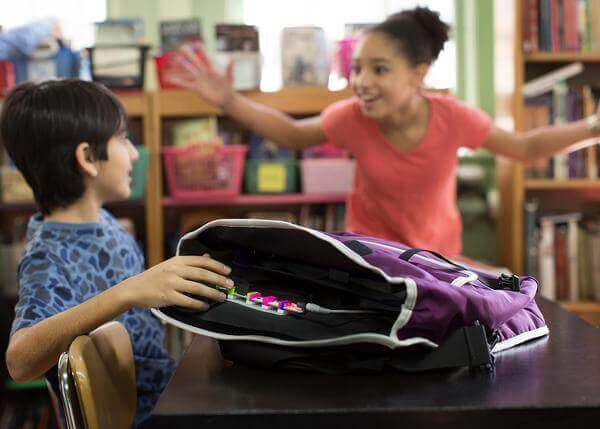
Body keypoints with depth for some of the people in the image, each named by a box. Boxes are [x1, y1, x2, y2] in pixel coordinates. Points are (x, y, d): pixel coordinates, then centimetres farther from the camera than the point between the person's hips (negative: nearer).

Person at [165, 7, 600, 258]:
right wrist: (228, 101, -18)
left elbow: (524, 146, -11)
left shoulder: (453, 116, -26)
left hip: (439, 253, 1)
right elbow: (292, 133, -6)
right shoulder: (351, 118, -25)